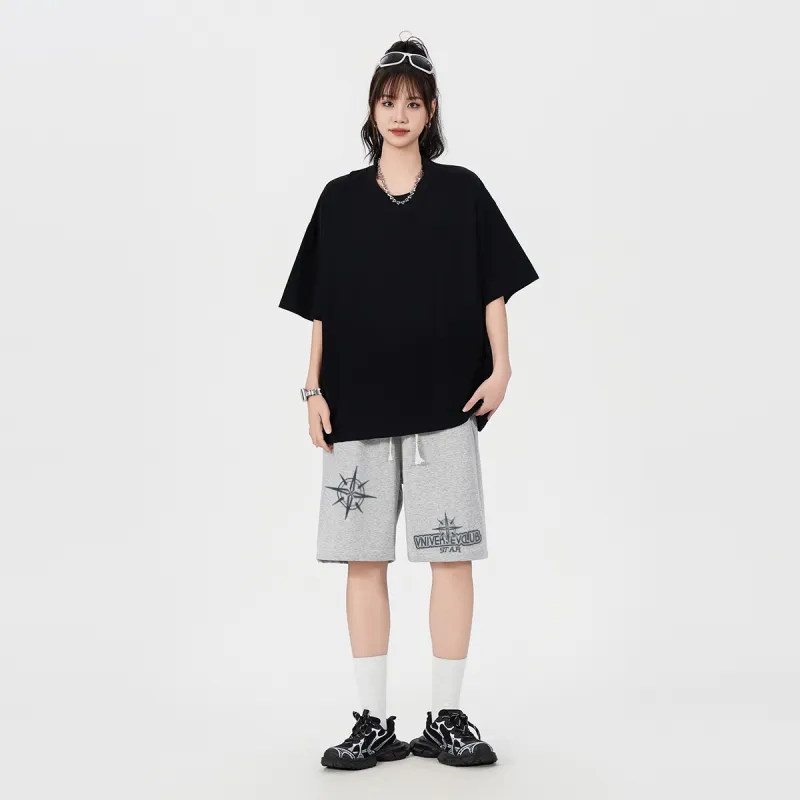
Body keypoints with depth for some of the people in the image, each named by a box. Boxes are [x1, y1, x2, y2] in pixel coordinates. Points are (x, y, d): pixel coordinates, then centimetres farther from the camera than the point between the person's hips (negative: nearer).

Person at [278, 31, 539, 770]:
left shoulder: (462, 191, 6)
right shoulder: (341, 199, 9)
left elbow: (492, 288, 5)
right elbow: (320, 305, 8)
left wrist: (500, 367, -6)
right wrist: (314, 389, 2)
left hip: (443, 399, -1)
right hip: (358, 402, 1)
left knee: (452, 554, 0)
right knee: (364, 558, 3)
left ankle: (447, 717, 12)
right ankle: (374, 721, 13)